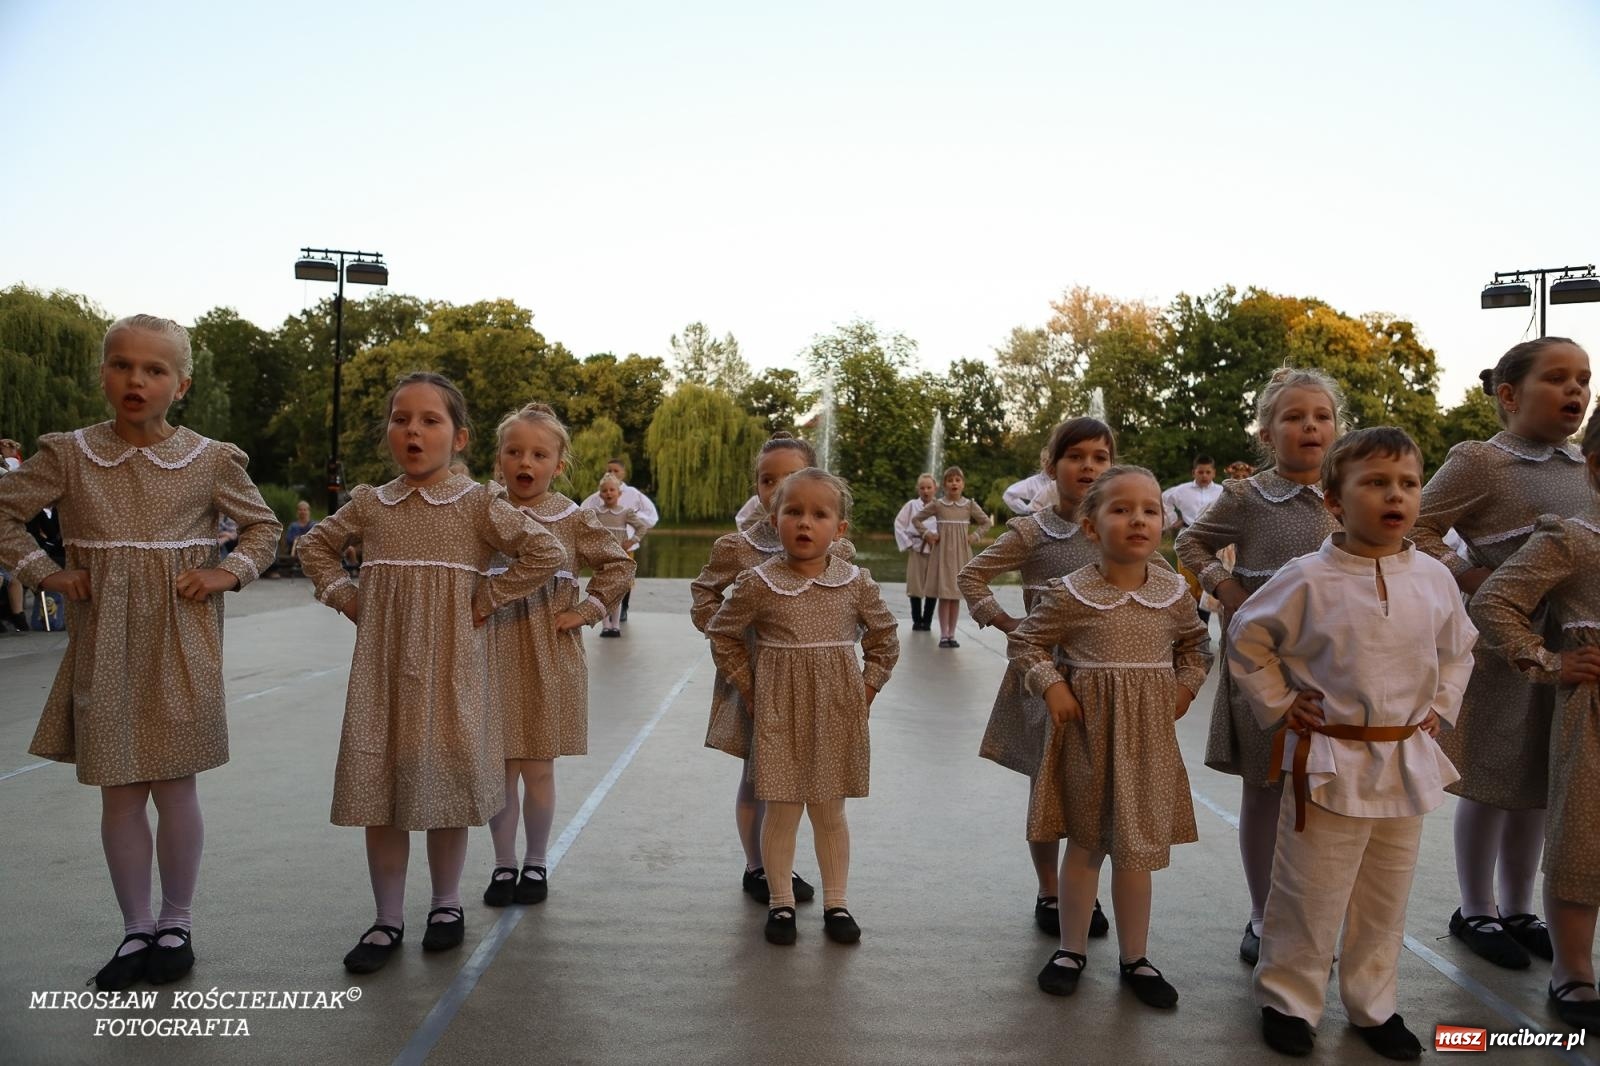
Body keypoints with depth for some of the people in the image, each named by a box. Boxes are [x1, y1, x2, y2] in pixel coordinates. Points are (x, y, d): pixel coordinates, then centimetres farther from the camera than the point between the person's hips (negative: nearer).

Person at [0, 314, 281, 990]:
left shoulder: (210, 460, -2)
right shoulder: (68, 454, 1)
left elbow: (264, 526, 9)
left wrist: (227, 574, -5)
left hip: (180, 643, -1)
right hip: (104, 647, 2)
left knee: (174, 789, 5)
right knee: (119, 793, 8)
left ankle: (176, 925, 23)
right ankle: (136, 929, 25)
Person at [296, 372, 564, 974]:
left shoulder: (478, 504, -5)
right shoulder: (369, 505, 6)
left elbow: (546, 552, -10)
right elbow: (315, 547, 22)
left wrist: (488, 598, -10)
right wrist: (344, 597, 7)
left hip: (448, 665, -3)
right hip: (382, 666, 3)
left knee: (444, 786, 6)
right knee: (377, 789, 5)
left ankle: (446, 903, 27)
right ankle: (388, 920, 20)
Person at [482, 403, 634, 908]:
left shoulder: (574, 519, -1)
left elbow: (620, 567, 4)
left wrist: (586, 611, -3)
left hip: (549, 657, -1)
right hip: (495, 653, 1)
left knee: (538, 768, 7)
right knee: (499, 767, 8)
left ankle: (536, 863, 25)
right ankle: (504, 864, 25)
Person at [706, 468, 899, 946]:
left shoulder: (856, 583, -5)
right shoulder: (758, 584, -10)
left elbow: (884, 637, 9)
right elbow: (722, 634, 4)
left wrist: (867, 688, 4)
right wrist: (749, 689, 2)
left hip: (837, 711, 2)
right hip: (779, 712, -1)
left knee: (830, 812, 13)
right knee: (781, 811, 6)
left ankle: (836, 902, 27)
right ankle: (781, 903, 24)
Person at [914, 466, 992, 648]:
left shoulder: (970, 505, 3)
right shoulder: (937, 505, -1)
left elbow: (986, 522, 11)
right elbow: (915, 518, 7)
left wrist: (974, 535, 0)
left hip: (961, 553, 2)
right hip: (943, 552, -1)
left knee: (956, 595, 4)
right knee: (944, 594, -4)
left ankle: (952, 634, 11)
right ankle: (943, 635, 1)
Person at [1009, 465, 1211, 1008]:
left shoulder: (1174, 592, -2)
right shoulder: (1070, 594, -13)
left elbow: (1195, 643, 16)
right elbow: (1024, 642, -3)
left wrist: (1185, 687, 3)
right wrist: (1051, 686, -14)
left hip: (1148, 735, 2)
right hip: (1087, 730, -2)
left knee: (1137, 848, 11)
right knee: (1084, 844, 12)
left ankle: (1135, 958, 29)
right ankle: (1072, 949, 29)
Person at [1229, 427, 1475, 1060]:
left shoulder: (1435, 579, -1)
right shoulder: (1307, 580, -14)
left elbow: (1459, 649, 18)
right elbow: (1247, 639, -2)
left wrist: (1439, 707, 8)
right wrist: (1280, 706, -4)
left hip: (1408, 763, 5)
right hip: (1329, 763, -4)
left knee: (1386, 901, 18)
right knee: (1311, 897, 5)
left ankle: (1372, 1006, 36)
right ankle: (1287, 1001, 25)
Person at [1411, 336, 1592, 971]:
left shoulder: (1581, 467, 10)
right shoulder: (1479, 462, -11)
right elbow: (1415, 527, -13)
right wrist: (1465, 574, -21)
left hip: (1566, 647, 7)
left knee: (1538, 784, 15)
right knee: (1492, 784, 5)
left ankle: (1517, 909, 32)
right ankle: (1476, 912, 22)